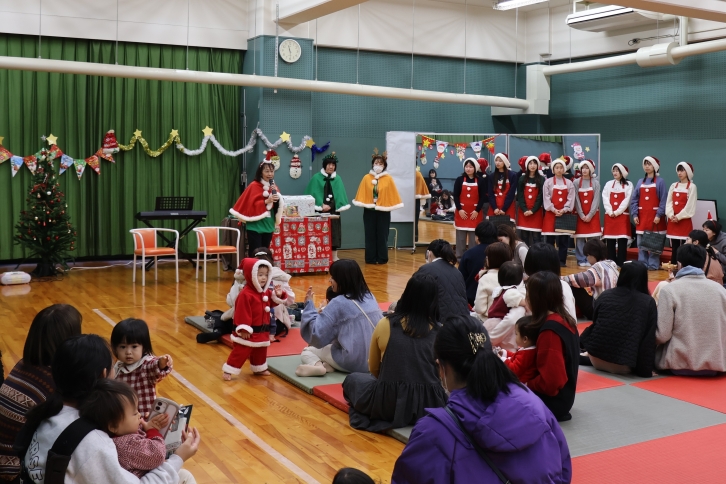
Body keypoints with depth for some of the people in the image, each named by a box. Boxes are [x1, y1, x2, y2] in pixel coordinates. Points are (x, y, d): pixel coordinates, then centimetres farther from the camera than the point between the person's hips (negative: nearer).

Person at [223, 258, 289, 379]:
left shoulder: (266, 291, 7)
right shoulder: (245, 294, -21)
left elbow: (272, 303, 20)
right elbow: (242, 313, -22)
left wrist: (279, 295, 0)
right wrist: (244, 329, -24)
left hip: (262, 331, 8)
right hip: (248, 331, -8)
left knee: (260, 351, 21)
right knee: (240, 351, -5)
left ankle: (259, 369, 38)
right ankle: (228, 370, 4)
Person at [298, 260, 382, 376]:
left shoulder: (338, 303, -15)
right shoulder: (370, 297, 5)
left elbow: (316, 334, -15)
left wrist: (309, 304, -6)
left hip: (352, 362, -6)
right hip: (374, 360, 6)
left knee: (307, 351, 18)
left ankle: (318, 365, -14)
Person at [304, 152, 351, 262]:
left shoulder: (337, 179, 7)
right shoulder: (316, 178, -2)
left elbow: (338, 196, 2)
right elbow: (314, 195, -6)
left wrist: (329, 206, -10)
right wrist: (322, 205, -15)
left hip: (333, 211, 3)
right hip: (320, 211, -3)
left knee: (334, 233, 4)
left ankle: (334, 257, 9)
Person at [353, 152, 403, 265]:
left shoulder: (388, 179, 0)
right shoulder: (366, 178, 3)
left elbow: (392, 195, -1)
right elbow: (362, 195, 3)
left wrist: (390, 206, -9)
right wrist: (363, 203, -7)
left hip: (383, 211, -1)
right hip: (369, 211, 1)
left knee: (382, 235, 2)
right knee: (370, 235, 3)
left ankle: (382, 259, 10)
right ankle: (370, 259, 10)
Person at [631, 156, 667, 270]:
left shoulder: (660, 182, -2)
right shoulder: (640, 182, 11)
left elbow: (663, 200, -7)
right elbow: (634, 199, 9)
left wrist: (659, 215, -15)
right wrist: (634, 214, -1)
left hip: (654, 216, -4)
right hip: (642, 216, 4)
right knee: (640, 242, 5)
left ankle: (653, 265, 2)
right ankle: (642, 264, 12)